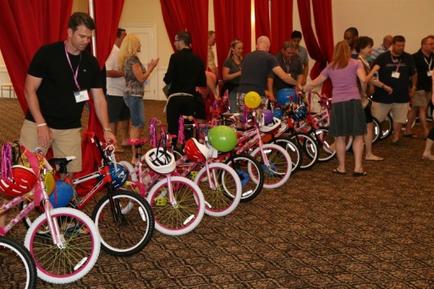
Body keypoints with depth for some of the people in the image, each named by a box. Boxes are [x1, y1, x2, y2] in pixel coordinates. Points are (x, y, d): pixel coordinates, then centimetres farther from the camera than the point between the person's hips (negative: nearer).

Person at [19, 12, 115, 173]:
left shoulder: (91, 63, 4)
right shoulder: (47, 53, -8)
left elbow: (99, 98, 6)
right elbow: (30, 89, -7)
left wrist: (106, 129, -6)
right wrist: (41, 124, -15)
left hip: (70, 129, 3)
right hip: (37, 124, -3)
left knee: (71, 176, -1)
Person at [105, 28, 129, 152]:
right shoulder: (112, 52, -18)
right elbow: (108, 72, -27)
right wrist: (124, 73, -22)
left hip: (124, 91, 9)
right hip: (113, 92, -9)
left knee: (124, 117, 18)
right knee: (112, 119, 1)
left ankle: (124, 140, 31)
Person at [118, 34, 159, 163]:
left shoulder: (126, 59, 13)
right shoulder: (133, 59, -16)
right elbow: (141, 78, -18)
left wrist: (148, 68, 16)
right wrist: (151, 67, -9)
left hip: (131, 94, 10)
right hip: (135, 95, -10)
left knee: (136, 125, 15)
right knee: (138, 125, -6)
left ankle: (135, 153, 20)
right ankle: (135, 157, -4)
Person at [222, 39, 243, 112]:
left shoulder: (243, 61, 12)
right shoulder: (228, 61, -2)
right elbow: (225, 77, -11)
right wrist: (238, 73, -18)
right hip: (233, 90, -4)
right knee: (235, 112, -10)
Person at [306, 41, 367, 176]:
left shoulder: (330, 67, 14)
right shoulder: (355, 63, 6)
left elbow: (315, 82, 20)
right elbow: (363, 79, -11)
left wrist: (303, 88, 37)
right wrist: (363, 91, 8)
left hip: (337, 103, 2)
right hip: (353, 101, -2)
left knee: (340, 137, 10)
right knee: (358, 136, 6)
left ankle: (341, 167, 17)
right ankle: (358, 168, 3)